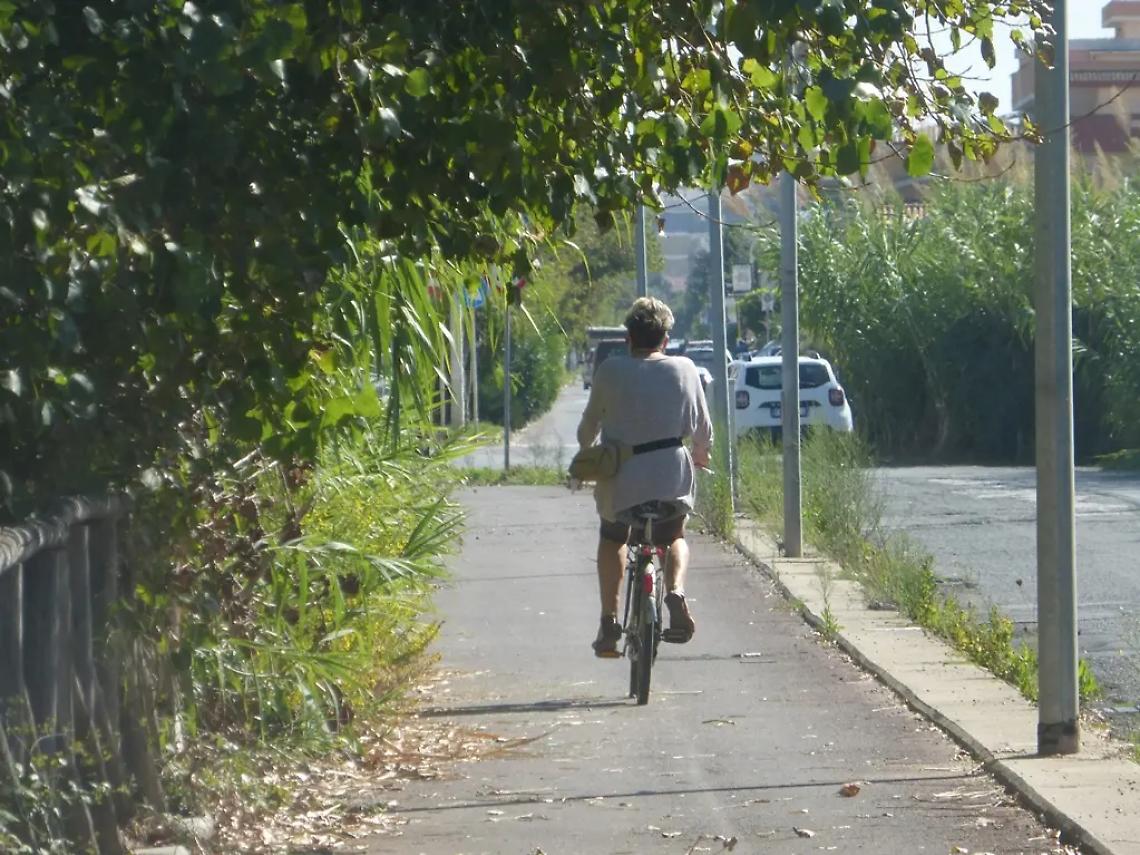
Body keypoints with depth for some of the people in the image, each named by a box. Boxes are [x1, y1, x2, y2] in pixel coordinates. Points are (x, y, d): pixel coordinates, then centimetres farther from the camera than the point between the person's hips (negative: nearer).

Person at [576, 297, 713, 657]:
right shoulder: (684, 369, 1)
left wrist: (586, 453, 30)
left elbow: (588, 427, 8)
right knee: (673, 538, 28)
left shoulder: (611, 370, -2)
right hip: (673, 477, 1)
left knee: (612, 539, 28)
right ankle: (676, 591, -2)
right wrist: (700, 455, 31)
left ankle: (609, 622, 16)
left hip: (619, 481, -1)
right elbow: (703, 430, 9)